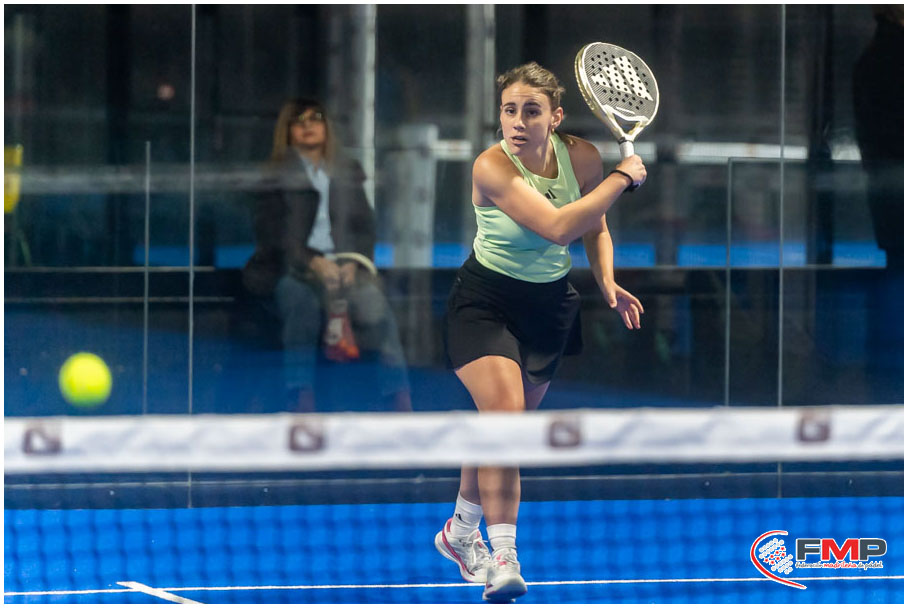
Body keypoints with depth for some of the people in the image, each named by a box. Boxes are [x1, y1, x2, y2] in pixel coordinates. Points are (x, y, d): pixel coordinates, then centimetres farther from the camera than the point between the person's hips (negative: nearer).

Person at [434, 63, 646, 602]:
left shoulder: (583, 157, -10)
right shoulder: (492, 168, -27)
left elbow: (596, 229, 9)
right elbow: (558, 226, -37)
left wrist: (607, 281, -8)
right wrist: (623, 178, -30)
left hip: (550, 303, 5)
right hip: (485, 300, -5)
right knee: (504, 415, -23)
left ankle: (461, 531, 37)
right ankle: (503, 558, -23)